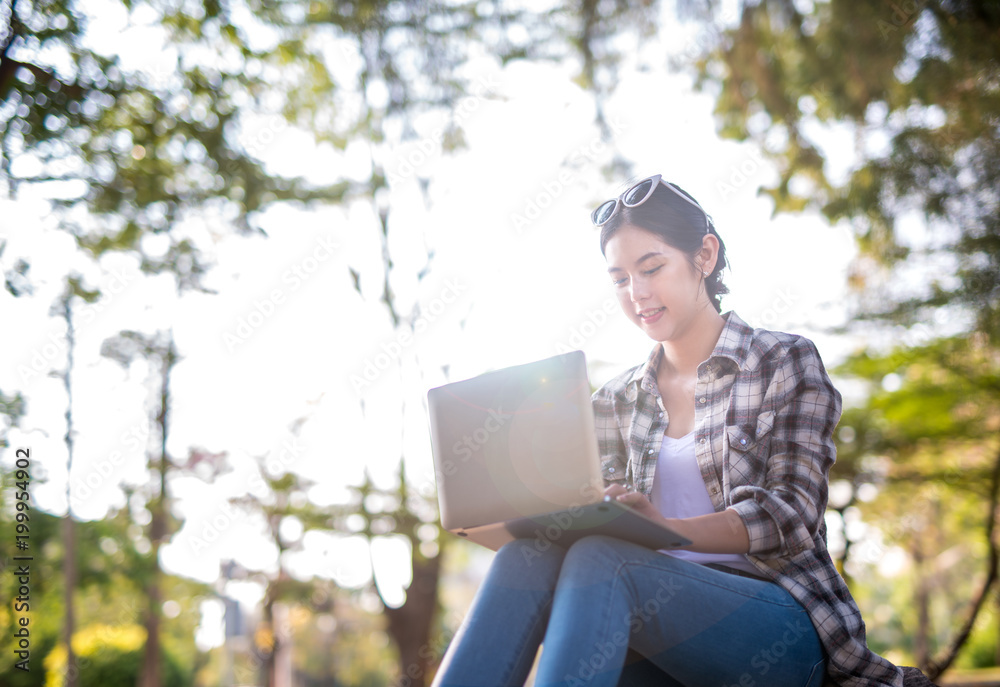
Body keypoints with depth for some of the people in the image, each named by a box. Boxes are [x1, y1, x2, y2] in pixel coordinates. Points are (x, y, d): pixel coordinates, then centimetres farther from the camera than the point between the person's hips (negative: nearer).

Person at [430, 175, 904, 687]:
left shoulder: (785, 362, 6)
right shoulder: (617, 400, 19)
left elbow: (791, 516, -7)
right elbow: (609, 521, 12)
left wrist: (668, 528, -27)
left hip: (780, 628, -3)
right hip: (665, 613, 4)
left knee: (599, 563, -34)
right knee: (528, 554, -29)